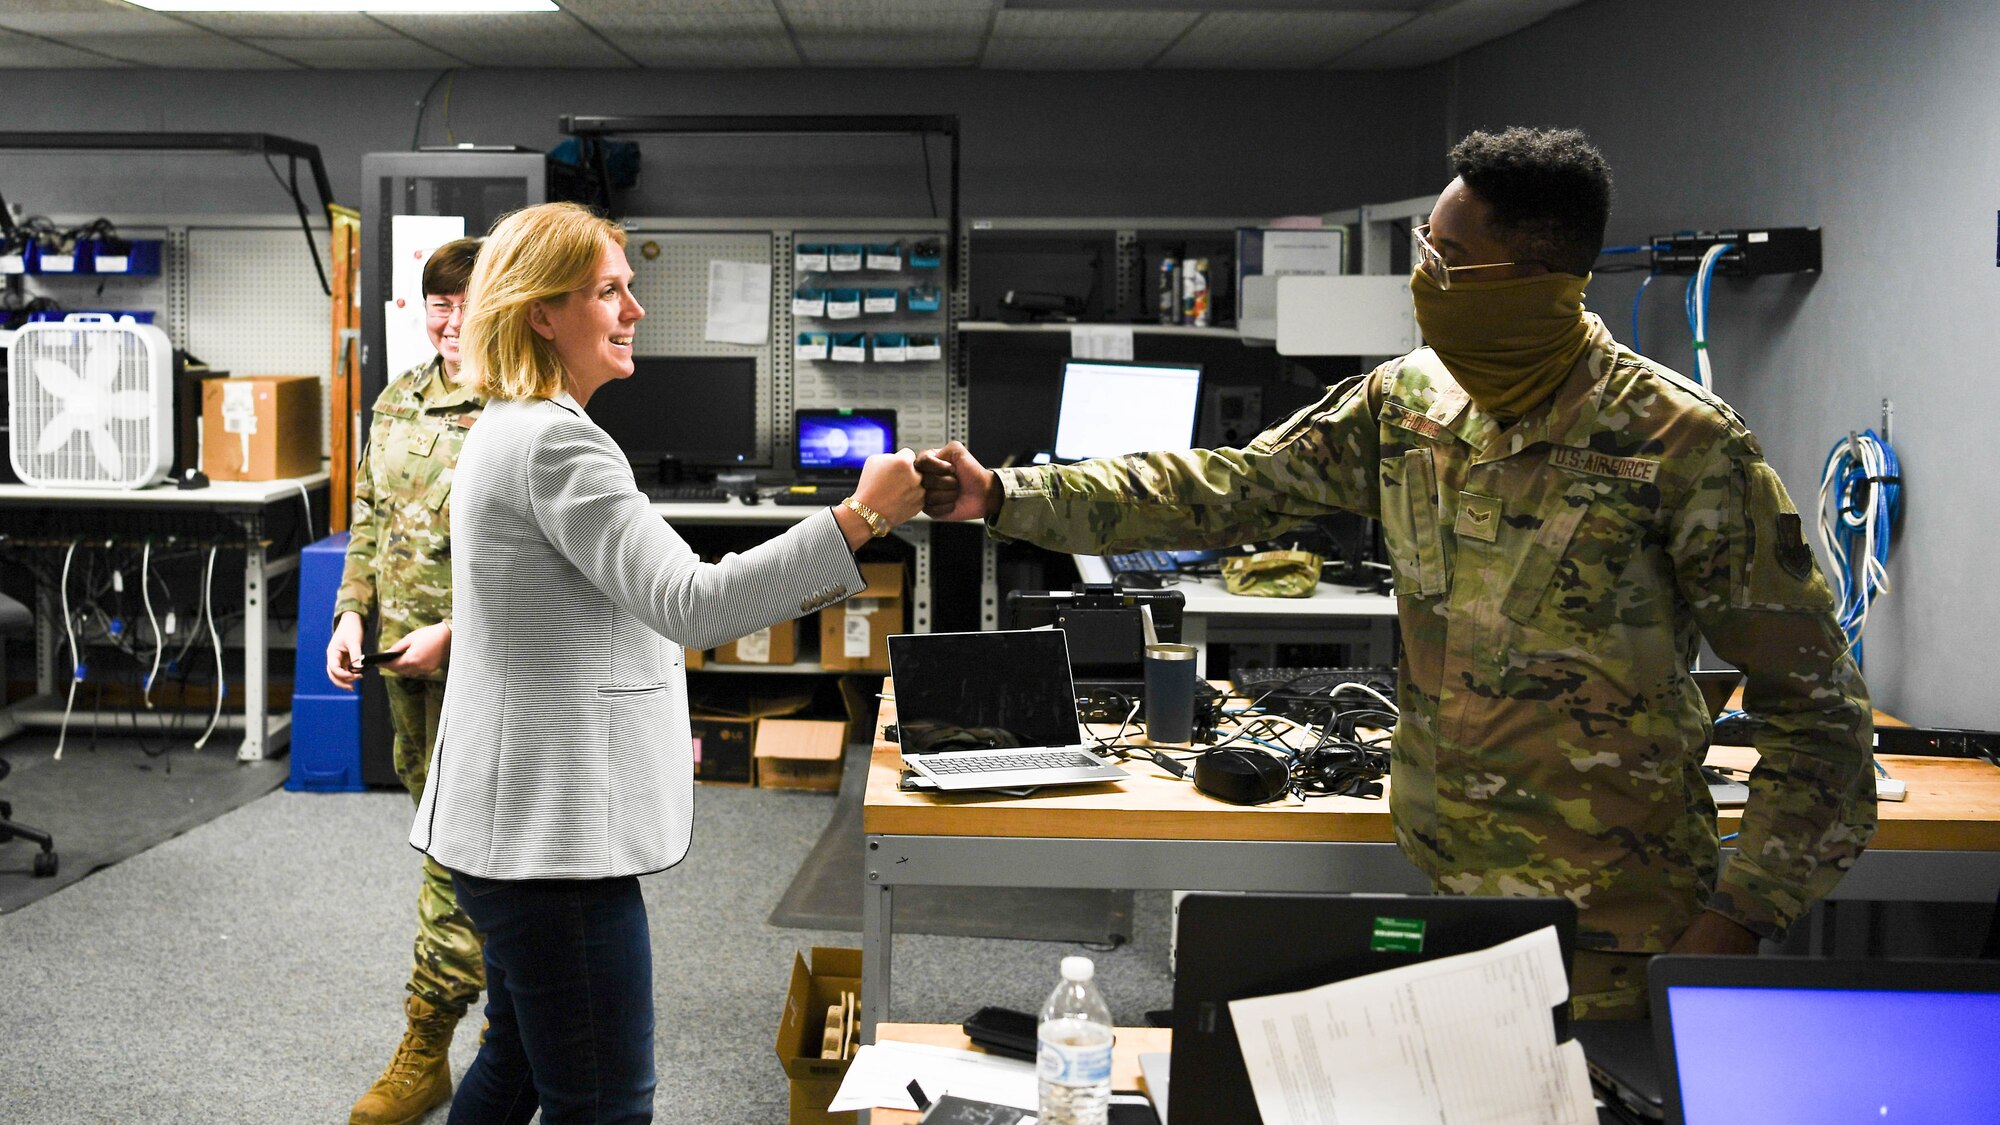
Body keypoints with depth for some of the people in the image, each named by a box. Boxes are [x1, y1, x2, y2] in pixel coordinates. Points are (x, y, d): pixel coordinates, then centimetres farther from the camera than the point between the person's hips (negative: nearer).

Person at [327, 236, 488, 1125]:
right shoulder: (398, 401, 10)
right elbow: (368, 517, 17)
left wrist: (453, 633, -20)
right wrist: (352, 612, 5)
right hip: (407, 654, 8)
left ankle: (425, 1051, -1)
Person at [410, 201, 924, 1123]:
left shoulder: (509, 430, 16)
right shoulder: (556, 442, -18)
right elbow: (690, 604, -25)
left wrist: (641, 713, 27)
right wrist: (860, 519, -26)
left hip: (521, 824, 11)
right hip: (551, 830, -11)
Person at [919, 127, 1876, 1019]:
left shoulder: (1679, 445, -15)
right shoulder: (1407, 400, 2)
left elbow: (1813, 701, -12)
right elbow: (1229, 491, 6)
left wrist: (1738, 920, -18)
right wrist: (1003, 497, 1)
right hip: (1438, 896, 5)